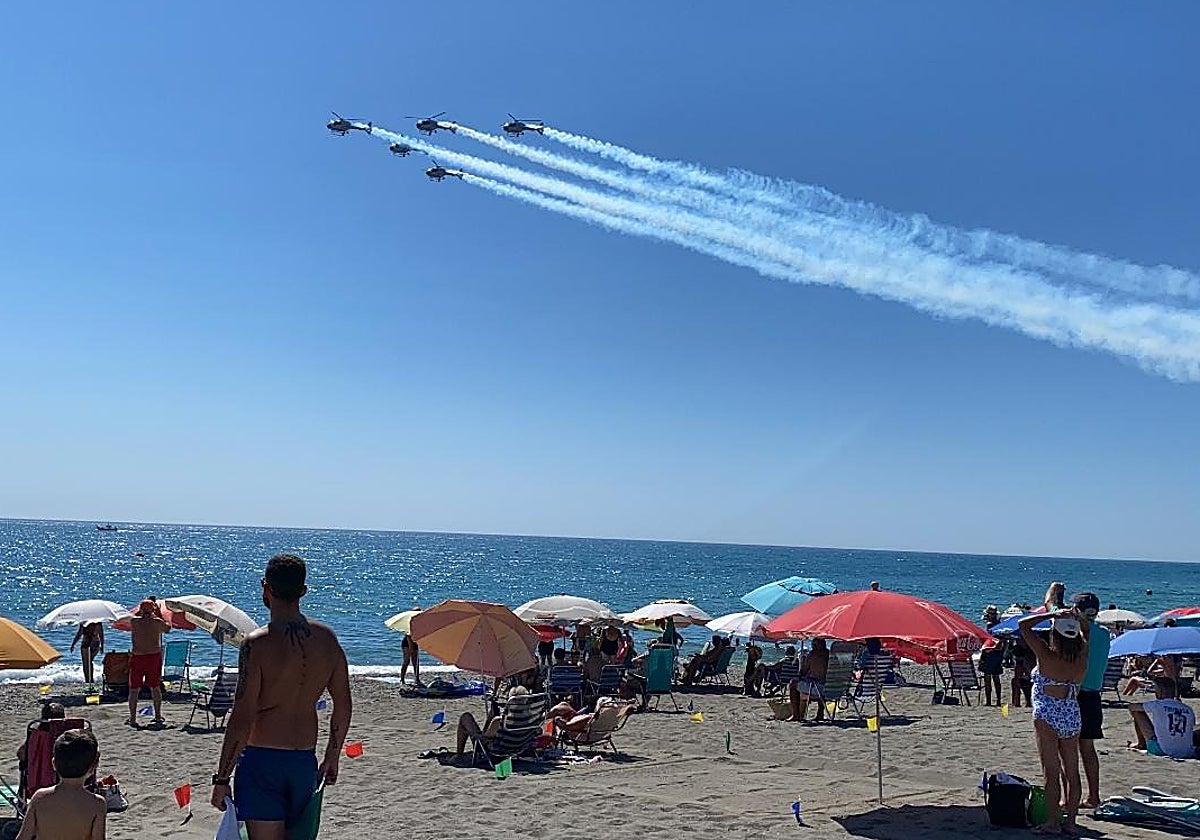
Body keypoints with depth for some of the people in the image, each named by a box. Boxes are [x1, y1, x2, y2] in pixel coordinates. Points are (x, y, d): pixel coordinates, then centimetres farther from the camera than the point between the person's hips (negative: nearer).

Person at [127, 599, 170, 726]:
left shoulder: (134, 621, -5)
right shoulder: (157, 622, -4)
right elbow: (168, 628, 15)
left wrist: (140, 611, 25)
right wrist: (159, 614, 20)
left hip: (137, 657, -1)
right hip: (154, 657, 1)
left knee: (134, 689, 8)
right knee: (155, 687, 12)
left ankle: (132, 718, 7)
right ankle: (158, 716, 16)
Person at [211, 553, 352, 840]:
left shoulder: (257, 644, -15)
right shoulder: (326, 639, 1)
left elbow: (242, 719, -17)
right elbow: (343, 707, 7)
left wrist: (221, 778, -8)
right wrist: (332, 758, 19)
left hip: (262, 761, -5)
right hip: (305, 762, 5)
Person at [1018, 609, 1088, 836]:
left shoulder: (1046, 655, -14)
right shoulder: (1081, 657, -2)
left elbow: (1023, 625, -8)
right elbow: (1085, 633, 19)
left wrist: (1051, 614, -9)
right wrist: (1075, 618, 8)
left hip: (1047, 716, -5)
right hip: (1073, 716, 5)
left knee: (1051, 771, 0)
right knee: (1072, 772, 11)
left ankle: (1052, 822, 3)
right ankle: (1071, 821, 16)